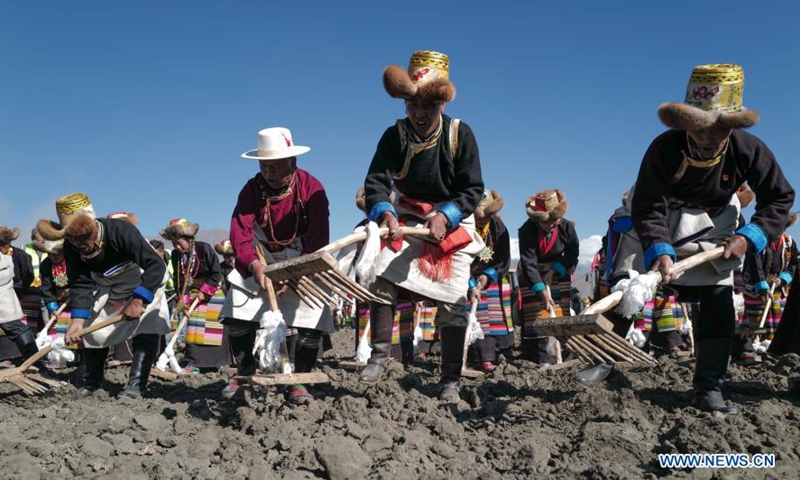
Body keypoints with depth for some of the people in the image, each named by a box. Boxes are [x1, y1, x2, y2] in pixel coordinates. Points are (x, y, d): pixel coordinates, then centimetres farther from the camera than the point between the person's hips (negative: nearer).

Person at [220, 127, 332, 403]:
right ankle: (247, 374, 14)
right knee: (236, 314, -6)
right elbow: (239, 231, -24)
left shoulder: (312, 189, -20)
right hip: (260, 260, 2)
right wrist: (254, 264, -42)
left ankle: (299, 380, 3)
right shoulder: (253, 188, -13)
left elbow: (319, 240, -26)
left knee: (314, 320, -14)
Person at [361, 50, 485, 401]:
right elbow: (376, 181, -19)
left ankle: (450, 381, 7)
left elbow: (473, 190, -13)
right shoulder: (395, 135, -11)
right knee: (382, 280, -16)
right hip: (407, 218, 2)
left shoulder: (460, 134, -14)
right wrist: (384, 212, -39)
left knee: (453, 301, -4)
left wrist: (445, 216, -28)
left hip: (452, 221, -1)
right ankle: (379, 356, 3)